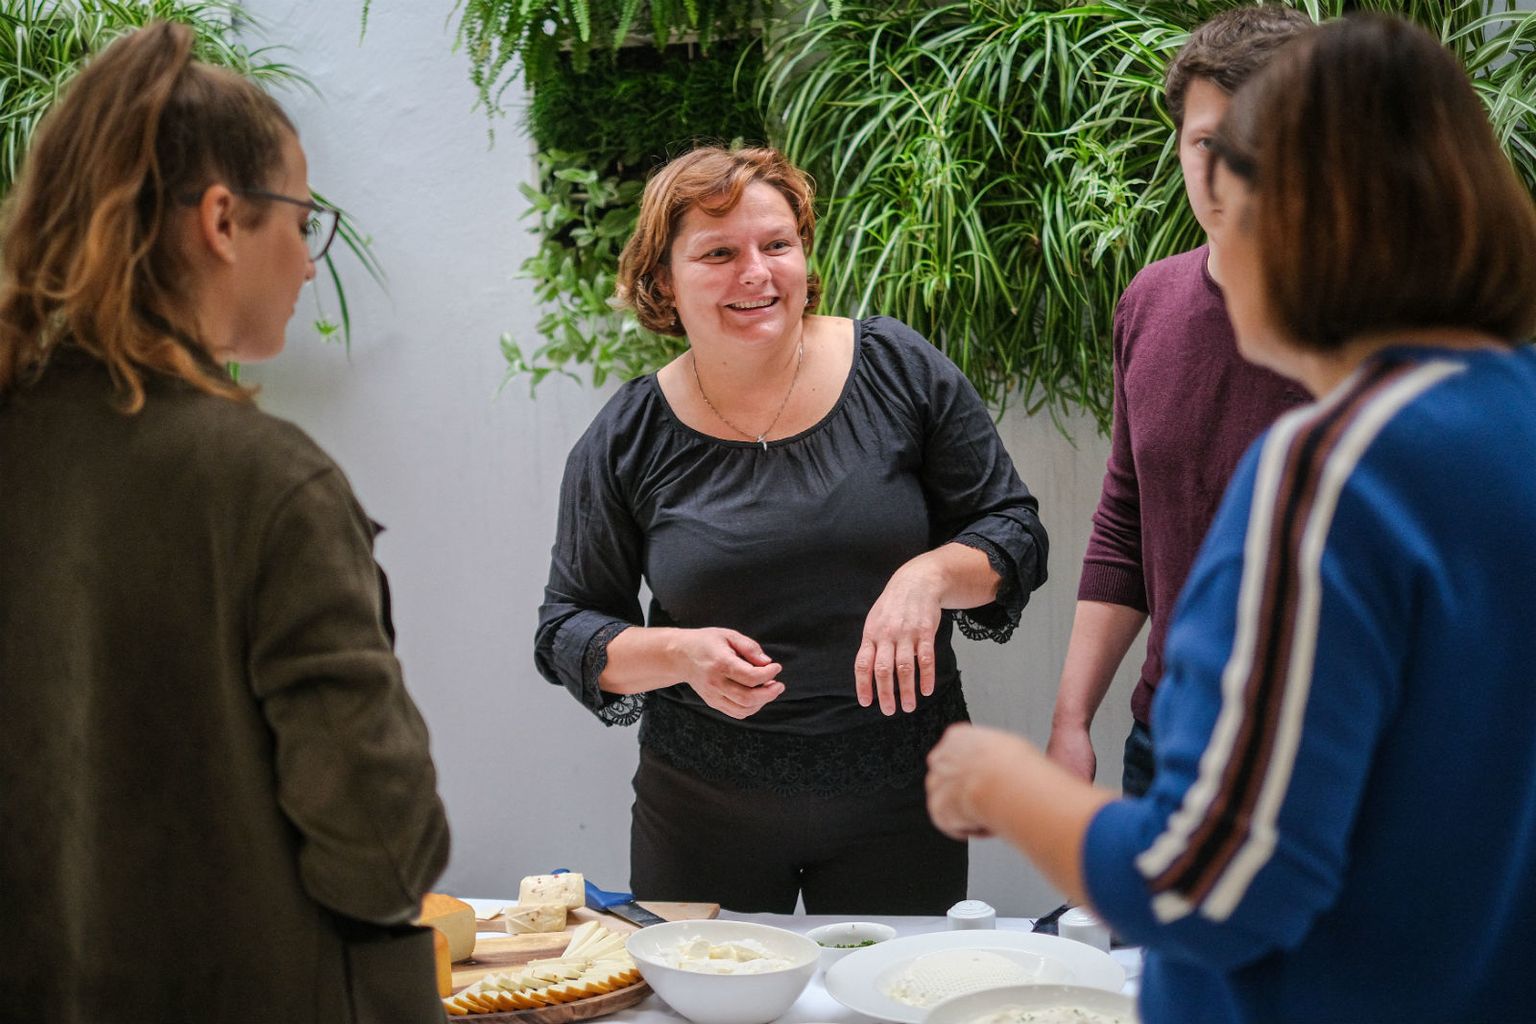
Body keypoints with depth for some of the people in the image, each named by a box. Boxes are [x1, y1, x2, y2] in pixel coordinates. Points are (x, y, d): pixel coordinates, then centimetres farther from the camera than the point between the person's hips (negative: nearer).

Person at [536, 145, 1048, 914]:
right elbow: (567, 631, 2)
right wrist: (680, 654, -16)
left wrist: (932, 574, -20)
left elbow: (1014, 533, 0)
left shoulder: (900, 371, -4)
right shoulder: (628, 440, -3)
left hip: (898, 797, 0)